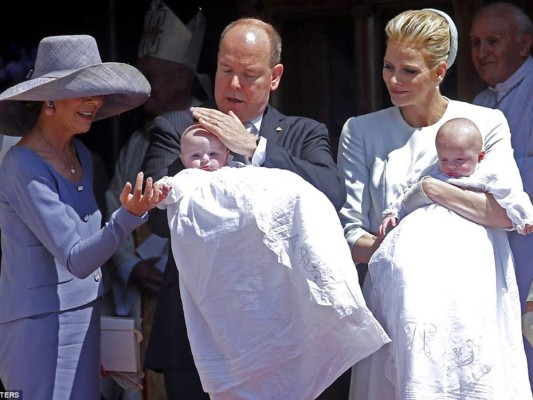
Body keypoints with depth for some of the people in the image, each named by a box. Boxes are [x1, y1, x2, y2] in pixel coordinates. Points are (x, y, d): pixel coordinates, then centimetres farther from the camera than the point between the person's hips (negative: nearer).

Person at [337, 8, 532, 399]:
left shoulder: (487, 123, 6)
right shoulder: (361, 132, 8)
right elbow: (349, 232, 2)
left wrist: (430, 187, -8)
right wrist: (388, 249, -18)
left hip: (473, 297, 0)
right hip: (400, 302, 1)